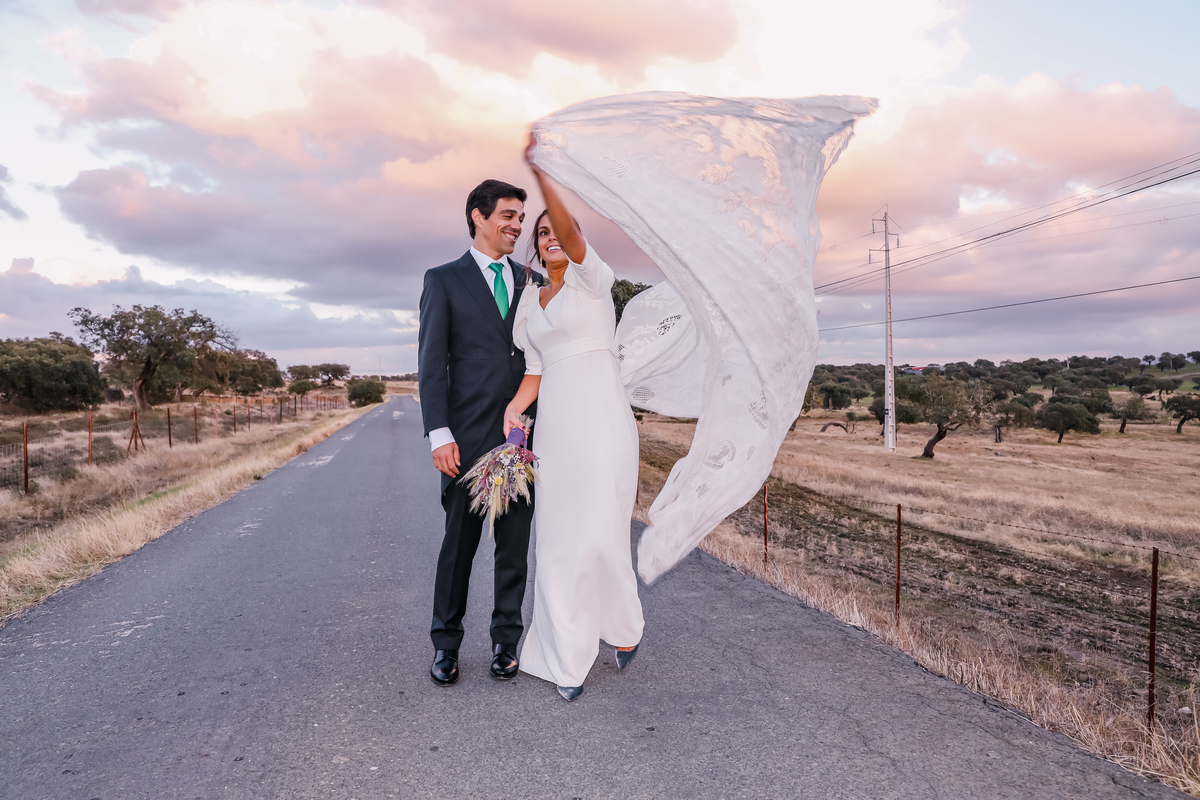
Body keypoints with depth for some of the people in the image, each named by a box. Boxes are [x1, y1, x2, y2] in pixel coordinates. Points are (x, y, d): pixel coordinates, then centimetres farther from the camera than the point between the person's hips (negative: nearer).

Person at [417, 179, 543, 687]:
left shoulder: (534, 282, 14)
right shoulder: (444, 280, 4)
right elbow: (431, 363, -1)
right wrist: (439, 434, -10)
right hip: (469, 438, -3)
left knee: (516, 544, 9)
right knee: (459, 544, 6)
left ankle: (506, 640, 23)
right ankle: (446, 644, 22)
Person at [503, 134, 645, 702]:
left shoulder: (591, 277, 2)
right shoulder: (533, 301, 19)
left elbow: (571, 234, -18)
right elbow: (536, 371, 13)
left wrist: (541, 173, -29)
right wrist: (510, 412, -4)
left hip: (600, 417, -6)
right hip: (554, 425, 6)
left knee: (599, 535, -6)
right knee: (557, 539, 4)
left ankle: (625, 626, 23)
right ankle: (569, 657, 15)